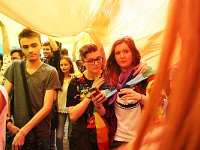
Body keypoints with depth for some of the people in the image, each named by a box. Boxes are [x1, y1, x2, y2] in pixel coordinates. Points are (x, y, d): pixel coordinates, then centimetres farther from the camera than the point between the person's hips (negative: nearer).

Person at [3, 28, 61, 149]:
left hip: (40, 134, -2)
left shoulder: (50, 72, -9)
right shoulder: (15, 67, 2)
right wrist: (8, 123, -11)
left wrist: (23, 131, -16)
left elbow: (47, 107, -13)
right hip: (16, 131, 3)